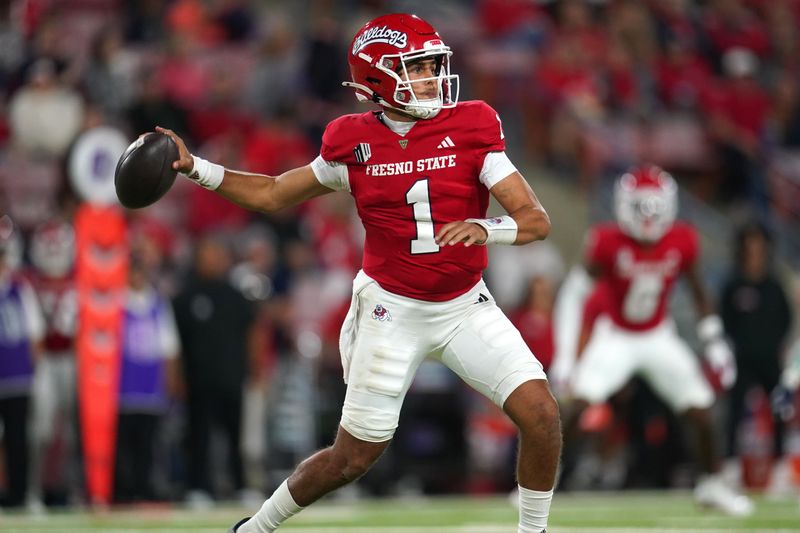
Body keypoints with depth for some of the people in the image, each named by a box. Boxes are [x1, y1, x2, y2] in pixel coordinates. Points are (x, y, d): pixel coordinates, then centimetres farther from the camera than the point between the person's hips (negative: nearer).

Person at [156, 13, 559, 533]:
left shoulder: (471, 130, -10)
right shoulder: (354, 144, -7)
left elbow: (537, 219, -15)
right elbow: (273, 194, 8)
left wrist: (485, 227, -36)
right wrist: (194, 168, -3)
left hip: (466, 308, 1)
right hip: (392, 311, -1)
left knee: (541, 413, -15)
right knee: (353, 457, 3)